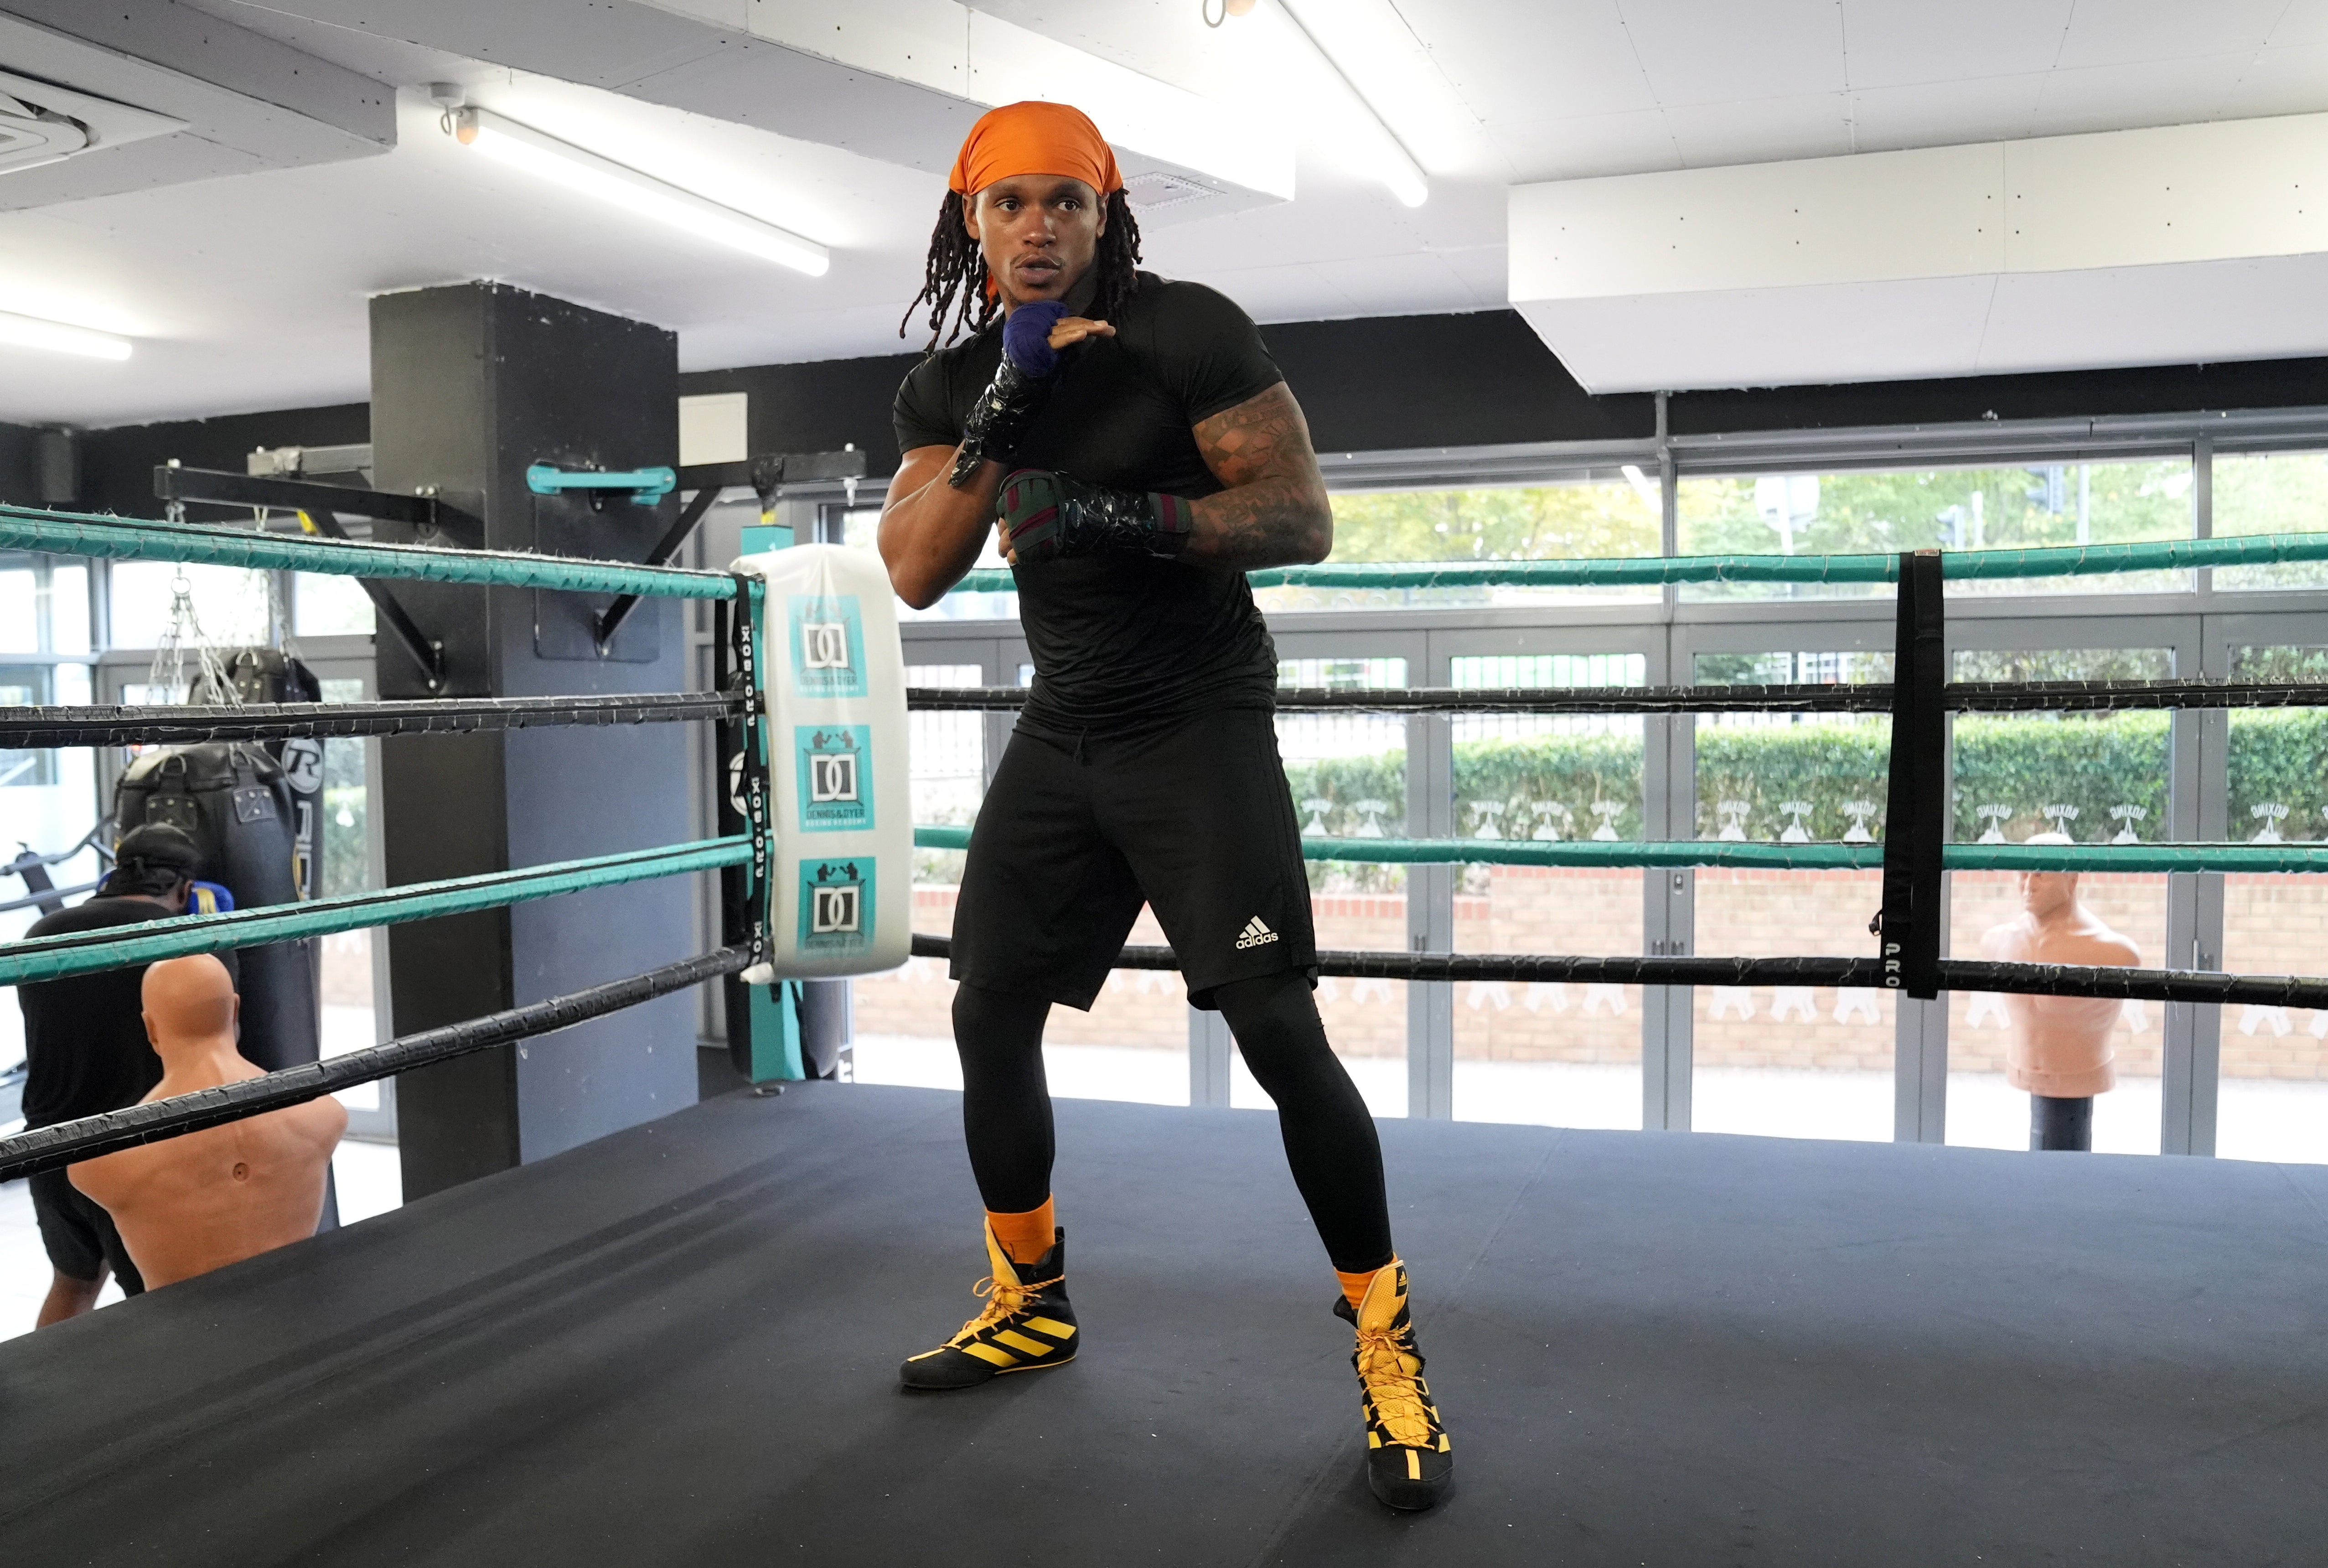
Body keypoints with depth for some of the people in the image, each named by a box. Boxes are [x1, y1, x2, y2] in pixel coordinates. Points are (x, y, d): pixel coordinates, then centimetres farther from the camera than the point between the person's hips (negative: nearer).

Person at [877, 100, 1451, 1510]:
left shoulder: (1188, 334, -9)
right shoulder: (955, 380, 7)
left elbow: (1305, 518, -14)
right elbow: (915, 576, -3)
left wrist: (1127, 511, -26)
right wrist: (995, 424, -16)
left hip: (1200, 722, -6)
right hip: (1062, 733, 6)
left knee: (1278, 1030, -14)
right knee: (990, 1016, 8)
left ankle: (1388, 1345, 3)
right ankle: (1034, 1305, 27)